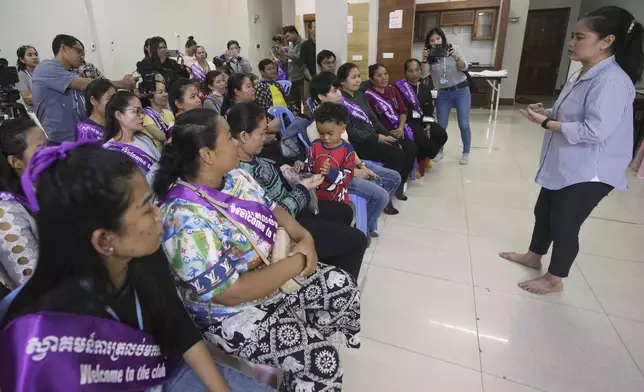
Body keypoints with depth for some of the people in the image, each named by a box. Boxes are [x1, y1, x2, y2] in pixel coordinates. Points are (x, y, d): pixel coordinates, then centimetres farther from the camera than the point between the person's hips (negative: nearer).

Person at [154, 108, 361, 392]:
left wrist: (303, 237, -12)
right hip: (233, 312, -8)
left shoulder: (233, 175, -5)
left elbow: (271, 209, 7)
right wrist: (295, 263, -25)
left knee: (342, 286, 8)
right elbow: (230, 293, -30)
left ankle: (328, 341, 34)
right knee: (319, 359, -16)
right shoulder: (186, 219, -31)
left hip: (280, 276, 8)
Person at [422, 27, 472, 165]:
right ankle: (439, 151, 20)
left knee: (464, 124, -5)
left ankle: (466, 153, 11)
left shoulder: (454, 48, -3)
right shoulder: (429, 55, 0)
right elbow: (424, 74, -10)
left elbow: (464, 68, -7)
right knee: (441, 125, -1)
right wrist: (424, 59, -21)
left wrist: (456, 57, -24)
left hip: (461, 91, -1)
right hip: (443, 94, 1)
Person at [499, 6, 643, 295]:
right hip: (563, 164, 10)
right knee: (543, 212, 21)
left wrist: (545, 123, -23)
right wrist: (547, 112, 1)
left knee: (564, 225, 4)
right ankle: (534, 256, 42)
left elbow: (594, 130, -29)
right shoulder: (584, 75, 9)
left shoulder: (611, 81, -23)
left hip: (588, 172, -10)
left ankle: (554, 279, 24)